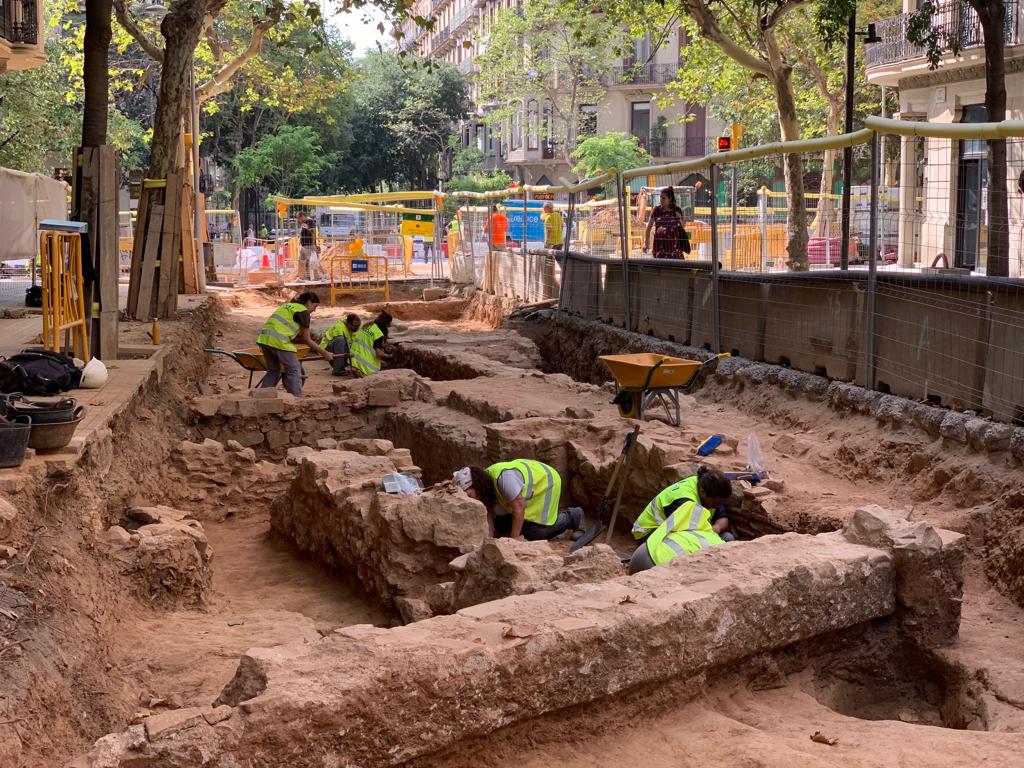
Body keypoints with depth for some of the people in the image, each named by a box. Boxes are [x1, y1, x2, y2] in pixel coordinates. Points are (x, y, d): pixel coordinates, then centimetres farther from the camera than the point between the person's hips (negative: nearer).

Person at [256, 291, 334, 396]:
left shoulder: (288, 306, 27)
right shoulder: (303, 312, 1)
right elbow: (307, 340, 3)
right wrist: (324, 353, 11)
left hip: (263, 338, 8)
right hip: (278, 340, -8)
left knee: (273, 371, 20)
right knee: (293, 370, 4)